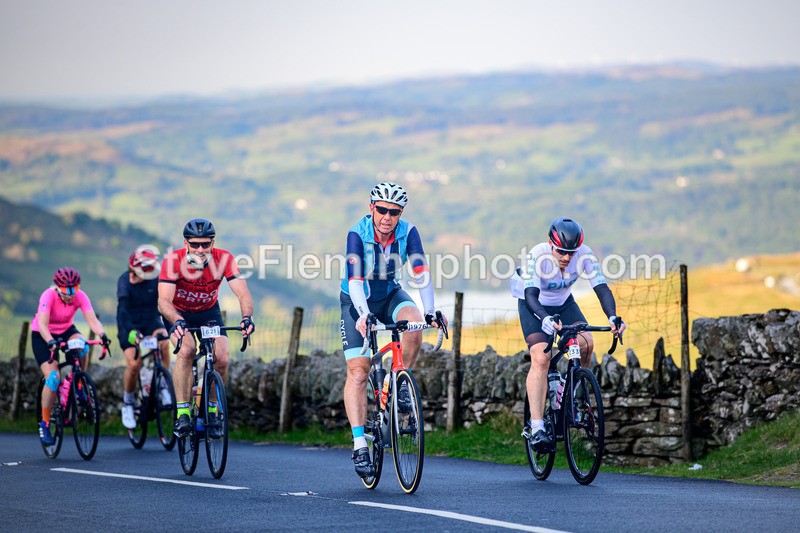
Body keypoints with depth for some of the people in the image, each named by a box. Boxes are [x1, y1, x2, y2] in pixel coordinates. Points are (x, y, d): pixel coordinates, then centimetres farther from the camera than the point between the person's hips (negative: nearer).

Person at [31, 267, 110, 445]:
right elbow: (42, 324, -39)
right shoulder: (48, 296, -29)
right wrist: (51, 342, -57)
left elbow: (92, 319, -30)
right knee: (53, 377, -20)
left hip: (66, 331, 3)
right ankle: (44, 424, -6)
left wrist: (102, 335, -50)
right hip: (42, 336, -3)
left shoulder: (80, 296, -20)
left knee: (82, 346, -32)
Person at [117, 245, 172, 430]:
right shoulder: (125, 281, -20)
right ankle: (128, 404, 4)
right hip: (130, 326, -2)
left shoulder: (157, 280, -12)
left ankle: (163, 387, -18)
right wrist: (131, 332, -46)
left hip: (151, 322, 2)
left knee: (164, 342, -32)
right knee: (134, 364, -20)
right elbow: (122, 310, -30)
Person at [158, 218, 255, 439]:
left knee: (221, 359, -16)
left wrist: (247, 316, -51)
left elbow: (243, 293, -30)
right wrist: (177, 321, -57)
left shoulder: (223, 259, -26)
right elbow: (164, 300, -38)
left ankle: (211, 410, 7)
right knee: (186, 350, -30)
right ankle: (182, 414, -24)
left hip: (209, 311, 2)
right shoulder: (173, 261, -30)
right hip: (178, 312, -2)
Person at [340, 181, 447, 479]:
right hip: (357, 301, -2)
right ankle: (359, 446, -13)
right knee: (358, 373, -12)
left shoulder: (407, 232, -18)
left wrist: (430, 311, -39)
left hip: (389, 295, 2)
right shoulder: (358, 234, -25)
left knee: (415, 323, -31)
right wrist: (363, 315, -49)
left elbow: (421, 273, -25)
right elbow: (355, 280, -34)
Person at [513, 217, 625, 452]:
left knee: (586, 343, -22)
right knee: (541, 359, -22)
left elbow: (602, 288, -29)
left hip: (563, 303, 4)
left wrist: (612, 317, -47)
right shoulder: (538, 255, -32)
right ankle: (536, 428, -25)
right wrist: (545, 319, -61)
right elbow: (531, 295, -41)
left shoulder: (585, 254, -24)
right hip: (534, 305, -4)